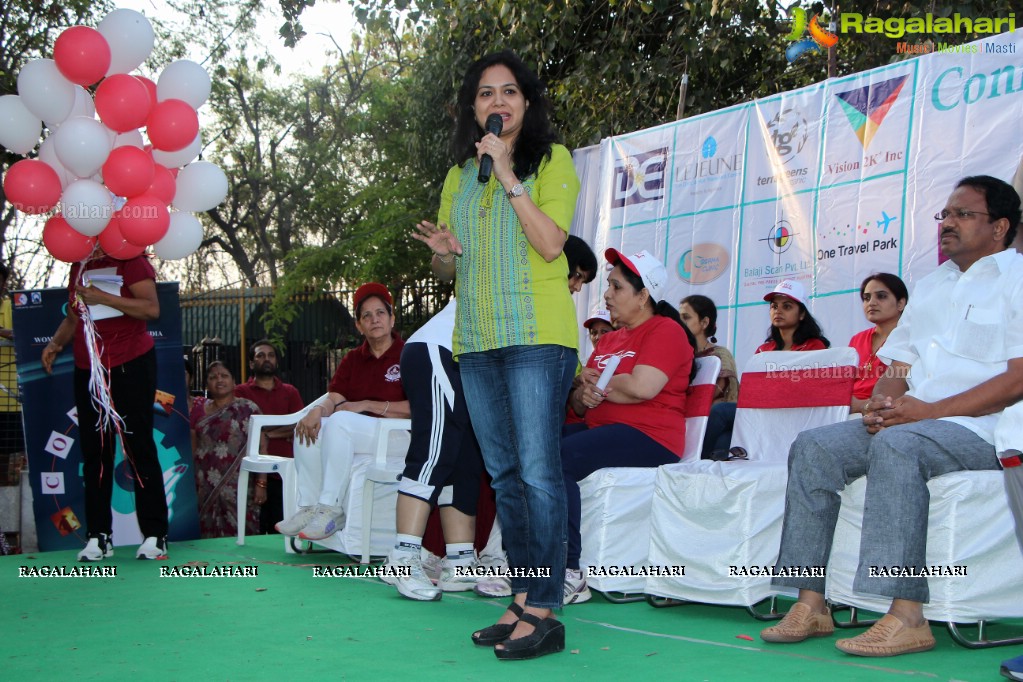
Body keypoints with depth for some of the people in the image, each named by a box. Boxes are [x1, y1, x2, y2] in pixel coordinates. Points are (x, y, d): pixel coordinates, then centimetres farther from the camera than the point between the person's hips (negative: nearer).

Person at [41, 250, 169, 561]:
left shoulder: (129, 259, -2)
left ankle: (155, 535, 0)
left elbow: (151, 308, -15)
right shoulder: (79, 266, 17)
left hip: (130, 365, -6)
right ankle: (98, 536, 6)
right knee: (94, 453, 3)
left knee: (139, 448, -4)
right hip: (87, 369, 6)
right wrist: (56, 342, 5)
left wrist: (103, 297, -19)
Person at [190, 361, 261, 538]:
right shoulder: (199, 409, 14)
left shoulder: (248, 409, 4)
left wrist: (261, 483, -9)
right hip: (205, 489, 3)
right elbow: (191, 449, 14)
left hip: (238, 487, -3)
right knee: (207, 536, 0)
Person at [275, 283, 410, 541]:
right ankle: (309, 507, -20)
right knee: (309, 427, -20)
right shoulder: (352, 359, 18)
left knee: (340, 421, -31)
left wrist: (365, 405, -12)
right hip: (350, 434, 6)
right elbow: (334, 399, 7)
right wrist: (317, 410, -18)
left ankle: (331, 508, -30)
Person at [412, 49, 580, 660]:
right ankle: (523, 600, 16)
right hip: (477, 340, 6)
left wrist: (508, 177, -12)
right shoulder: (460, 175, 18)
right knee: (504, 474, 8)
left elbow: (550, 244, -12)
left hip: (538, 335, -6)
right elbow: (449, 271, 21)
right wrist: (442, 253, -2)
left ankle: (544, 612, -8)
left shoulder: (551, 160, 2)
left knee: (538, 471, -11)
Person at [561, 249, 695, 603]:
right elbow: (578, 403, 21)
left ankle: (569, 575, -29)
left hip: (648, 437, -9)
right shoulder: (609, 339, 25)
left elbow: (642, 388, -19)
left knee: (556, 459, -31)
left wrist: (594, 380, -2)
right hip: (599, 429, 9)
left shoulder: (666, 331, -2)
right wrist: (584, 396, -4)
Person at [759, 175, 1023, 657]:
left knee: (897, 444, -36)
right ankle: (811, 605, -19)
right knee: (813, 448, -14)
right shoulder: (931, 285, 25)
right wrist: (882, 401, -4)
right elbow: (897, 368, 21)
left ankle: (907, 617, -37)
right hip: (913, 421, 7)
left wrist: (930, 410, -18)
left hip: (979, 431, -7)